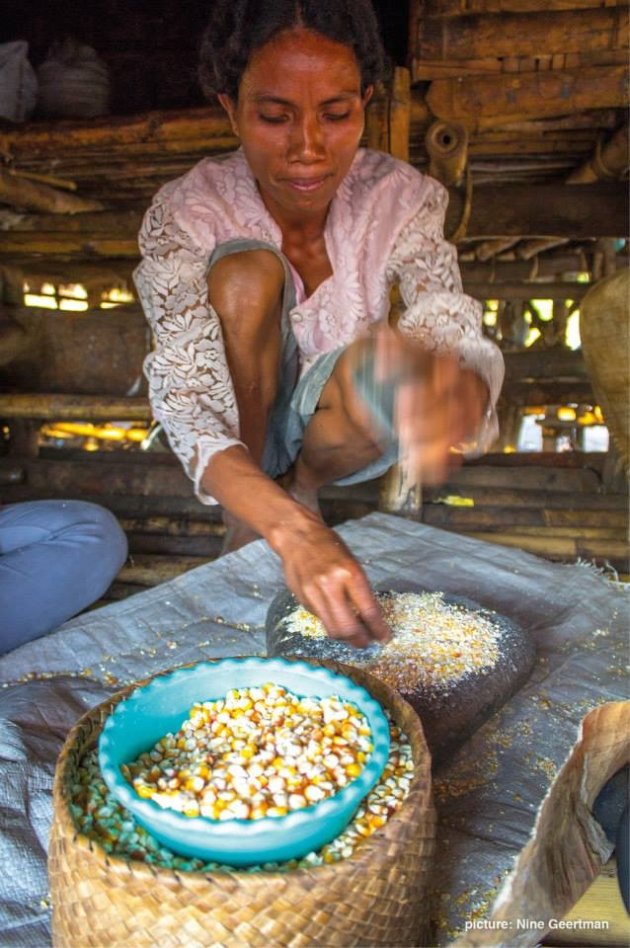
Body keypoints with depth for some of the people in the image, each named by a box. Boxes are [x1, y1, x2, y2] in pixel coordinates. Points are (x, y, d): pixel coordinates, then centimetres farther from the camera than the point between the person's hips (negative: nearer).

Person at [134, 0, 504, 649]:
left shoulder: (398, 198, -17)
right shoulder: (186, 213, -22)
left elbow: (463, 340, -29)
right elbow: (185, 409, -31)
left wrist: (458, 393, -56)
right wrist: (291, 532, -49)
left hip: (335, 427, 1)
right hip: (239, 429, -1)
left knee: (380, 363, -35)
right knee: (248, 269, -29)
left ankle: (304, 479, -1)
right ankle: (250, 513, -14)